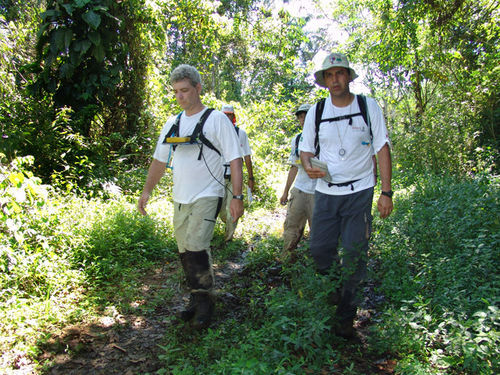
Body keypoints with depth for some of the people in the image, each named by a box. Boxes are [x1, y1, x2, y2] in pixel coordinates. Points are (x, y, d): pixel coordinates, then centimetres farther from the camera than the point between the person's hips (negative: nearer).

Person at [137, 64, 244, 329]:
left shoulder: (216, 119, -4)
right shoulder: (173, 124, 13)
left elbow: (235, 160, -7)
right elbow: (159, 159, 19)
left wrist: (237, 196, -13)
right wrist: (147, 191, 11)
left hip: (207, 197, -6)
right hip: (180, 198, 6)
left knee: (196, 246, -18)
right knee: (185, 251, 9)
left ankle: (204, 301, -1)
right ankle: (196, 300, 24)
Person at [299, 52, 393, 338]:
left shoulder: (369, 106, 0)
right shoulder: (316, 112, 6)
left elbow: (382, 148, 0)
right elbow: (305, 150, 12)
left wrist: (387, 192, -6)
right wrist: (308, 166, -12)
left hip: (359, 192, -2)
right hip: (326, 192, 3)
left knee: (354, 255, -2)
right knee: (320, 250, 4)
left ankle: (346, 317, 14)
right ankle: (330, 297, 31)